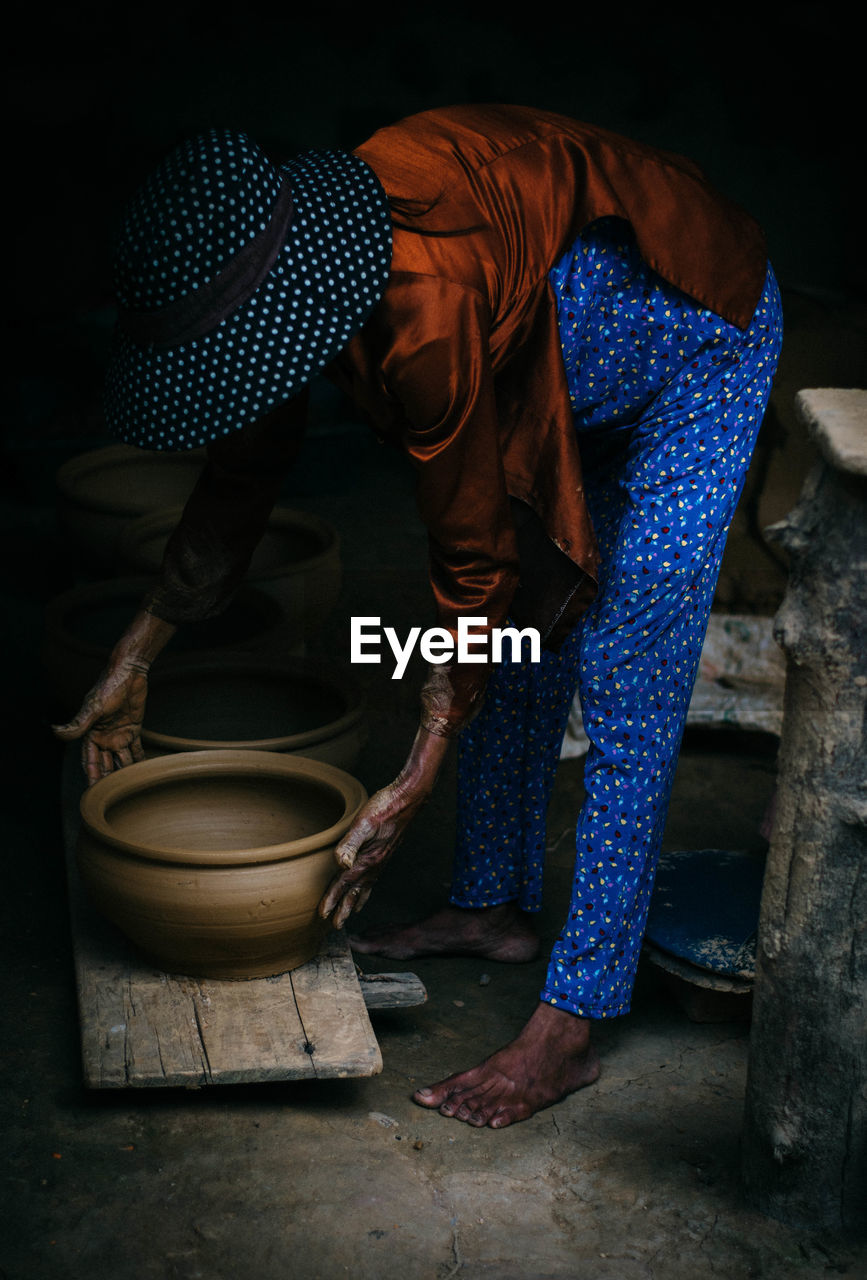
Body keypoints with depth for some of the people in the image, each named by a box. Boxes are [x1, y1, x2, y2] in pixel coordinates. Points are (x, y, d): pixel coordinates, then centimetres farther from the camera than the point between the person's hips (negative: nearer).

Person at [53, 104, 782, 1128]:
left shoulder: (430, 322, -40)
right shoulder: (288, 268, -14)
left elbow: (473, 560, -29)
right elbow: (241, 477, 1)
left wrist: (410, 791, -22)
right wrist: (134, 662, 5)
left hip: (694, 344, -9)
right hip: (573, 372, 9)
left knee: (624, 695, -10)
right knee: (513, 644, 13)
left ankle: (569, 1029, -5)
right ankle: (497, 903, 30)